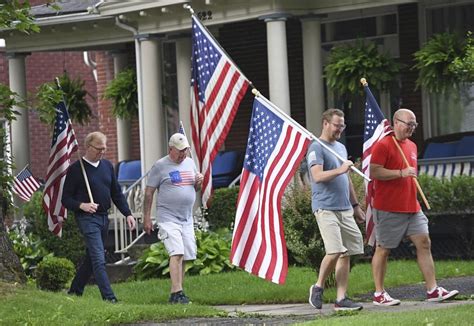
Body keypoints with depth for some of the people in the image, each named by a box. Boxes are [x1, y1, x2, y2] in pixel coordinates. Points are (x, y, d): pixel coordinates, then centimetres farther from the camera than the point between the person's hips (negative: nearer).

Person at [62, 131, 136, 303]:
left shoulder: (107, 166, 13)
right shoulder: (76, 169, -6)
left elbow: (116, 193, 18)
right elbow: (66, 199, -5)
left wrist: (127, 213, 7)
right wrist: (82, 205, -23)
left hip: (104, 218, 7)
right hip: (87, 218, -7)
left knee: (91, 258, 13)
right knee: (98, 259, -14)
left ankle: (75, 291, 26)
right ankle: (108, 297, -19)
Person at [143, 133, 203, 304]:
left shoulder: (190, 163, 13)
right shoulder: (160, 166, -4)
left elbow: (195, 189, 24)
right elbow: (149, 193, -2)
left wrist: (199, 182, 0)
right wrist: (147, 218, -6)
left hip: (187, 218, 6)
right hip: (168, 218, -6)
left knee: (186, 256, 5)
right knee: (177, 253, -19)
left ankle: (176, 293, 14)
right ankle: (177, 292, -23)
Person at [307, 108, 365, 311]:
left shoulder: (341, 148, 21)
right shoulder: (316, 148, -6)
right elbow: (317, 176, -19)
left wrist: (355, 205, 27)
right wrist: (339, 170, -29)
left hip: (345, 209, 8)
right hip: (325, 208, -8)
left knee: (346, 253, 2)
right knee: (335, 251, -17)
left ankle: (341, 299, 3)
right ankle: (318, 287, 3)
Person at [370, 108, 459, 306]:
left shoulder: (412, 146, 16)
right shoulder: (383, 146, -9)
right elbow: (374, 173, -18)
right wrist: (401, 173, -23)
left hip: (411, 207, 8)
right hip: (389, 208, -8)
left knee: (424, 243, 0)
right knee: (383, 249, -1)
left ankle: (432, 290, 0)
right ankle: (379, 294, 5)